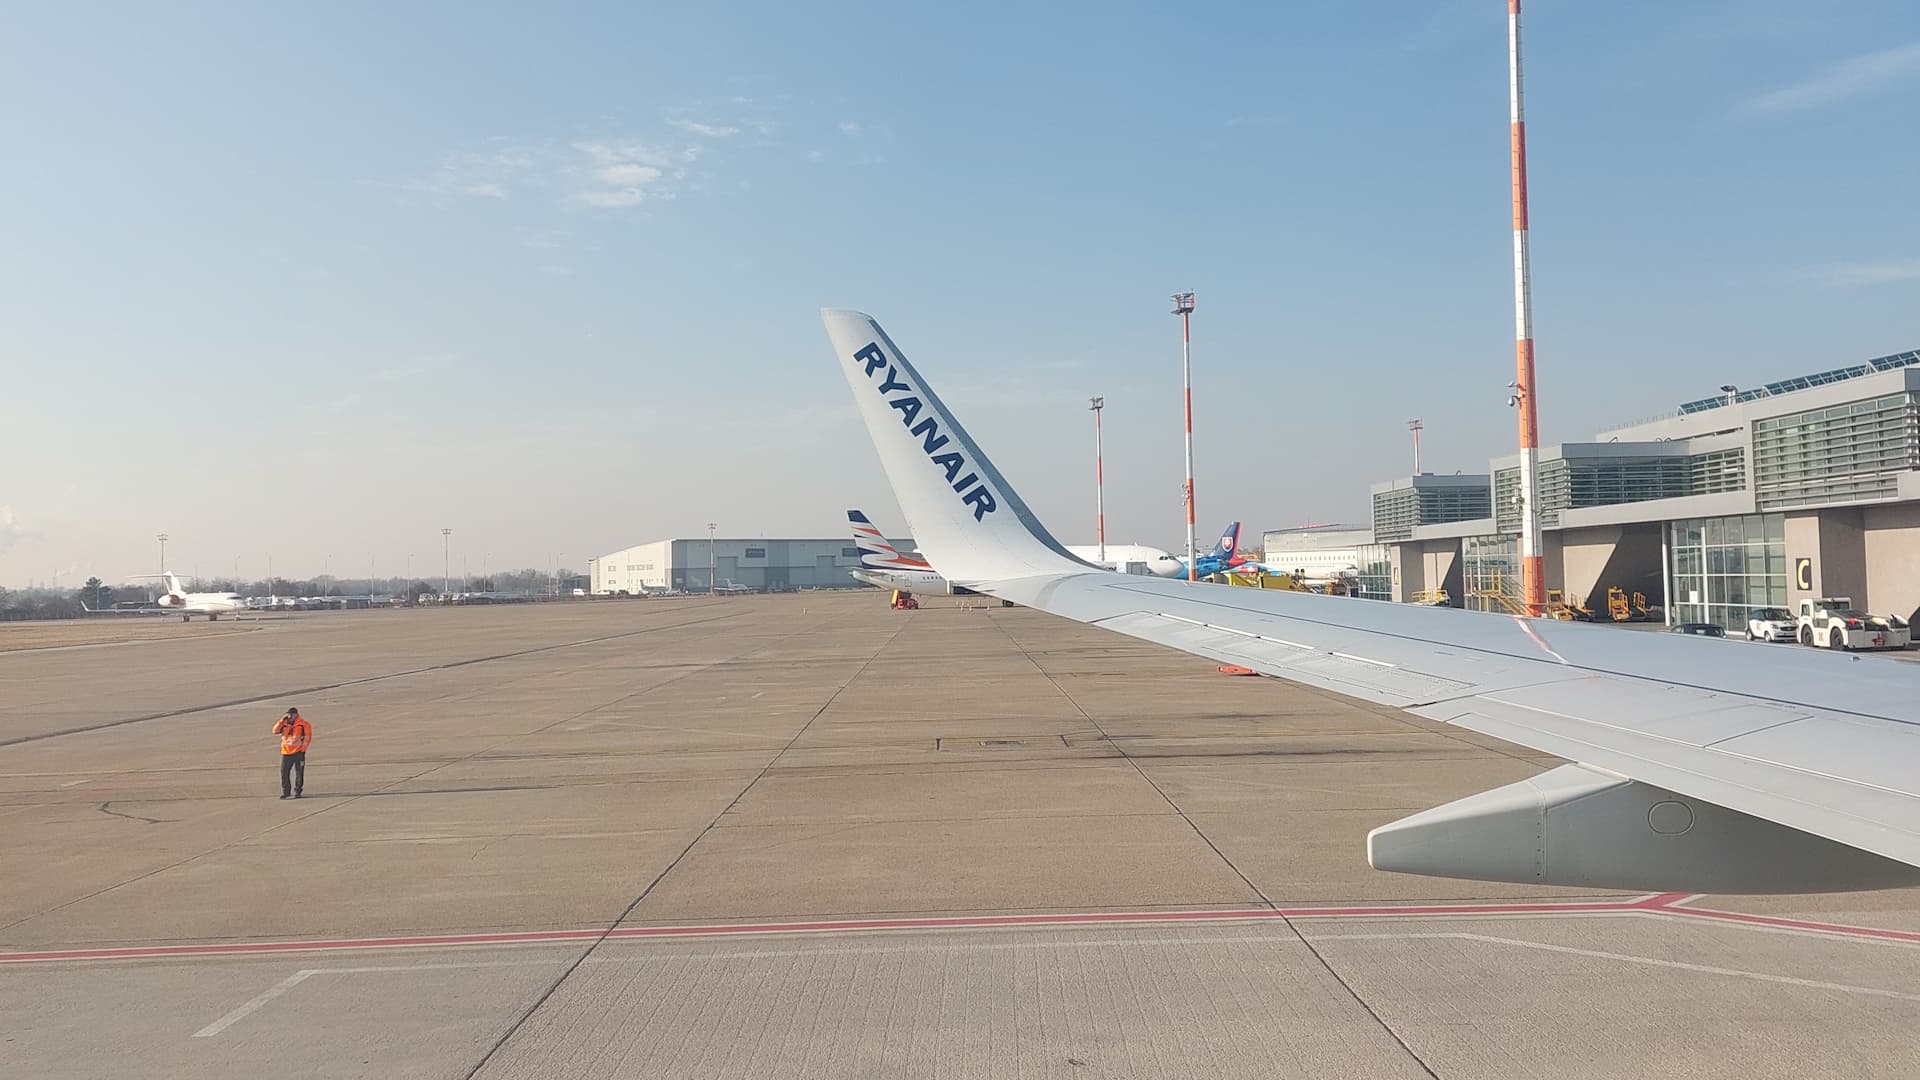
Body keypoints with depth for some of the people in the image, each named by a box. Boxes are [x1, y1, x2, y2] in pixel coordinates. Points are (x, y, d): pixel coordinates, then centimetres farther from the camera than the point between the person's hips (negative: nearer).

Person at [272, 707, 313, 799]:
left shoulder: (303, 724, -2)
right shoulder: (284, 724, 10)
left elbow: (308, 737, -3)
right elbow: (275, 731, -1)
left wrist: (303, 749, -8)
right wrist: (282, 720, -6)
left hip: (298, 752, -4)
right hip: (286, 753, 4)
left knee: (298, 773, -1)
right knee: (284, 773, 4)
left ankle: (296, 792, 5)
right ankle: (285, 792, 14)